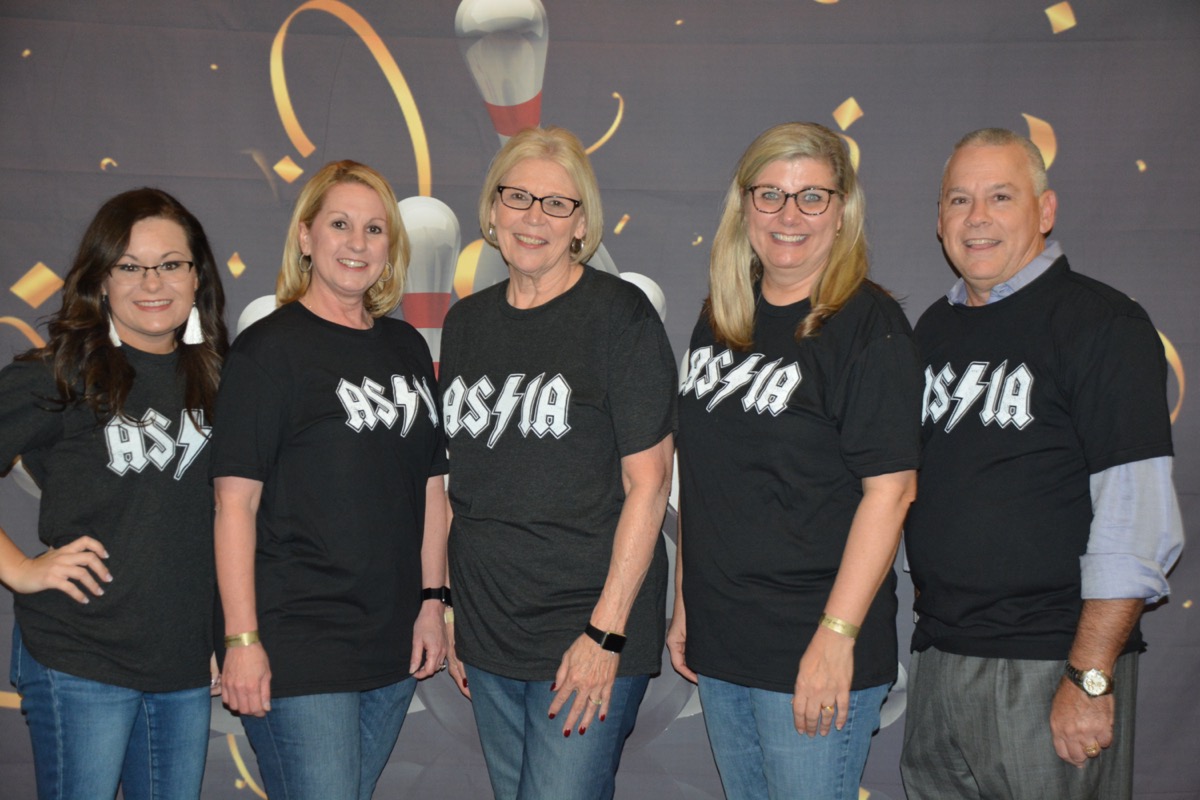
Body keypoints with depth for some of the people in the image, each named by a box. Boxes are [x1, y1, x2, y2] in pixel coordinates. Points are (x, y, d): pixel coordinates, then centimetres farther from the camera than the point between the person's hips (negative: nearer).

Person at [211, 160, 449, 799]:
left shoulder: (407, 347, 11)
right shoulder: (269, 347, -7)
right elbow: (236, 501, -11)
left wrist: (432, 601, 10)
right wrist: (241, 639, -15)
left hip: (393, 647, 6)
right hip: (297, 647, -6)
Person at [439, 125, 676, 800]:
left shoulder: (619, 314, -9)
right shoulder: (466, 322, 8)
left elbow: (647, 483, -12)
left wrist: (606, 632, -16)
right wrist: (451, 615, 12)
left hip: (588, 632, -5)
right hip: (488, 641, 6)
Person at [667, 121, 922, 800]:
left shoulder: (868, 324, -10)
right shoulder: (719, 319, 8)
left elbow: (889, 489, -15)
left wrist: (836, 637, -19)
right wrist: (684, 602, 13)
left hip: (814, 649, -6)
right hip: (719, 644, 6)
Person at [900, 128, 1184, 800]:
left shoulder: (1104, 325, -9)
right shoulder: (935, 327, 12)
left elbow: (1135, 518, -16)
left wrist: (1090, 678, -19)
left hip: (1049, 668, -6)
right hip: (940, 658, 6)